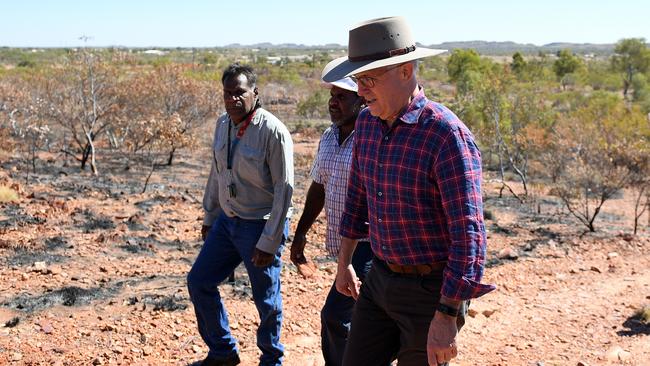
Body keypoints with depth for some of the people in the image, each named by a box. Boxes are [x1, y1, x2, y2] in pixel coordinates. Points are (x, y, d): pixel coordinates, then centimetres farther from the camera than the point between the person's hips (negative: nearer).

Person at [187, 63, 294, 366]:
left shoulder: (273, 131, -19)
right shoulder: (223, 123, 3)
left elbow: (284, 189, -18)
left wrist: (269, 242, -19)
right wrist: (209, 216, 19)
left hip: (261, 226, -7)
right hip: (227, 221, 7)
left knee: (266, 300, 6)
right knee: (198, 282, 12)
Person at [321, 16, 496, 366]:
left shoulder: (446, 134, -24)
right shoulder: (367, 122, 0)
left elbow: (469, 234, -25)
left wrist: (446, 317, -26)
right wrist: (344, 262, 20)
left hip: (432, 290, -7)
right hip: (381, 279, 7)